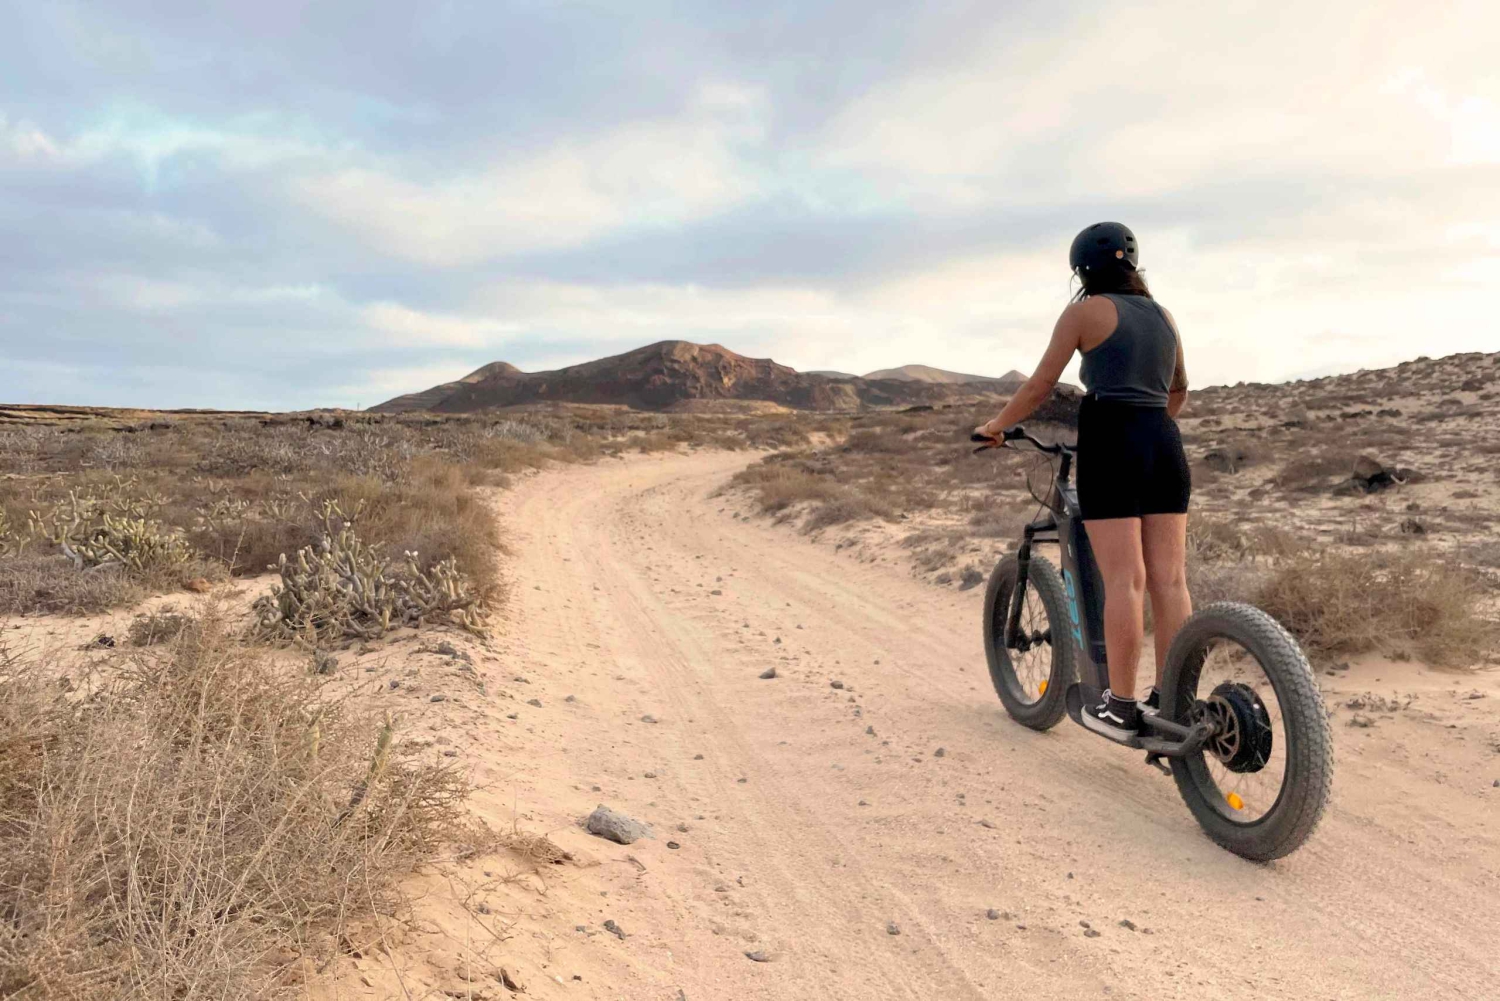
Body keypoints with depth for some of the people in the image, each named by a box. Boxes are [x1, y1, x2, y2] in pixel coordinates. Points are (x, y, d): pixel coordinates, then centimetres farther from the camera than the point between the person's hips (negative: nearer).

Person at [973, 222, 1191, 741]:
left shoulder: (1084, 311, -1)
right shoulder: (1162, 315, 18)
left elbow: (1040, 385, -2)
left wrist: (995, 425, 11)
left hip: (1111, 445, -6)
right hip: (1166, 446, 6)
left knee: (1123, 579, -6)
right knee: (1169, 578, 5)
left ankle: (1120, 708, -1)